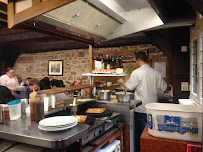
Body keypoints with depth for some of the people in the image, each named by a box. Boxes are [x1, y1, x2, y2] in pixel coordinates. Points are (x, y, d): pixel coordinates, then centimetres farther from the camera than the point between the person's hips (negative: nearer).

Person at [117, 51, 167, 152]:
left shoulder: (137, 73, -13)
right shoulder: (156, 73, 2)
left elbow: (128, 88, -10)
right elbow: (164, 88, 8)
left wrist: (122, 82, 9)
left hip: (141, 109, -5)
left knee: (140, 132, 9)